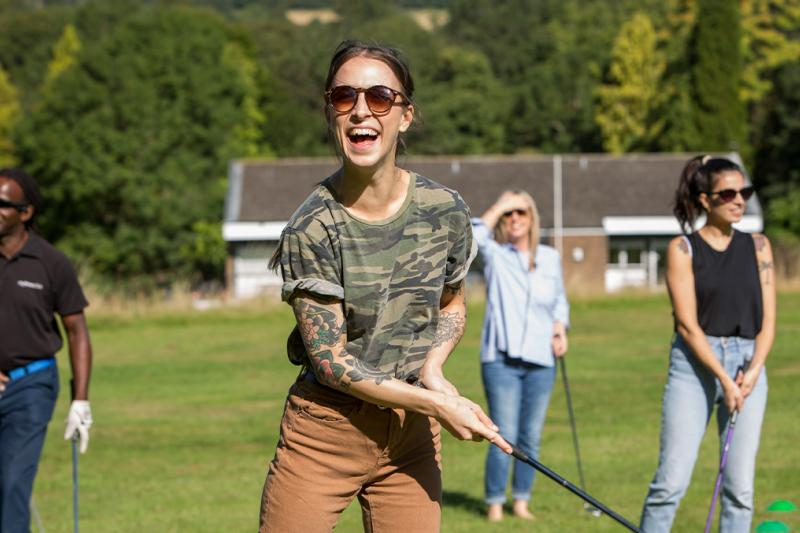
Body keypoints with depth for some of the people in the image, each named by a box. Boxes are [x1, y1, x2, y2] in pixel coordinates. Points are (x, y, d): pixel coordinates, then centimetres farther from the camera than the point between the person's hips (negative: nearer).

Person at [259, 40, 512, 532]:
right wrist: (437, 403, -16)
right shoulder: (310, 231, -14)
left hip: (411, 435, 3)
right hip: (327, 432, -3)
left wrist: (432, 366, -7)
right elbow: (330, 360, -14)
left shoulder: (445, 211, -3)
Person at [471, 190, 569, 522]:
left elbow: (560, 301, 23)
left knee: (531, 438, 5)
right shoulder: (495, 255, 2)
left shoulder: (550, 258, 12)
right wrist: (501, 205, -12)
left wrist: (560, 328, 6)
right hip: (501, 359, -3)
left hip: (540, 360, 3)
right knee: (504, 438, -7)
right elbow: (476, 233, -20)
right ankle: (495, 504, 2)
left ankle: (521, 501, 15)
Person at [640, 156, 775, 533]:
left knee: (740, 485, 1)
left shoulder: (757, 246, 10)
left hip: (747, 364, 3)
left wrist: (753, 370, -11)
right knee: (672, 480, -8)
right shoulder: (682, 249, 0)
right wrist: (723, 379, -15)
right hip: (694, 364, -3)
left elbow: (768, 319, 6)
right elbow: (687, 323, -7)